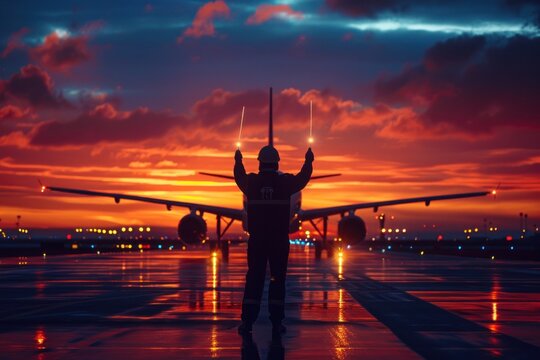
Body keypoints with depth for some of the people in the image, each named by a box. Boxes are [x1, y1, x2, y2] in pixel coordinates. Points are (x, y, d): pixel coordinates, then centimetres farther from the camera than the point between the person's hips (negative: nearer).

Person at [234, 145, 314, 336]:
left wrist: (238, 161, 43)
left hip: (256, 240, 1)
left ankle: (247, 322, 0)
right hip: (280, 241, -1)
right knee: (278, 279, 6)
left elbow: (239, 177, 24)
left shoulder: (251, 182, -1)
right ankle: (276, 323, 5)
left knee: (254, 279, 4)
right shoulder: (285, 182, -4)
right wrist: (309, 162, 35)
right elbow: (303, 178, 17)